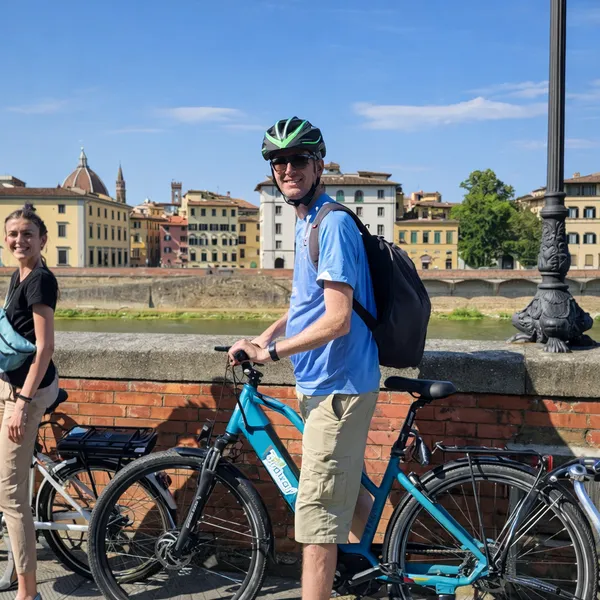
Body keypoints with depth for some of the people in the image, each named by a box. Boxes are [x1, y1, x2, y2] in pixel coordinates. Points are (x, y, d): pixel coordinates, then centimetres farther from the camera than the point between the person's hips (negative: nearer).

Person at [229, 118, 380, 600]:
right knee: (346, 491, 26)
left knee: (316, 516, -3)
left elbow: (336, 320, -24)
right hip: (325, 381, 10)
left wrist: (272, 352, -17)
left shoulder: (332, 223, -18)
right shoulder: (308, 222, 14)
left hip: (336, 386, -10)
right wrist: (265, 337, 10)